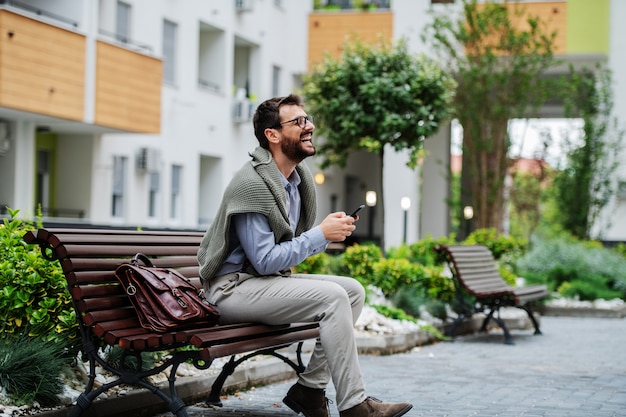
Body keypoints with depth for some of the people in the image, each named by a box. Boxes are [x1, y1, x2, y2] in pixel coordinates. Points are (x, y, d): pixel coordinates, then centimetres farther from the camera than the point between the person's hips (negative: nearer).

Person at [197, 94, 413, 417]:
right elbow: (265, 261, -22)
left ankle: (309, 388, 0)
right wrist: (321, 235, -18)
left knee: (353, 290, -1)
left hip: (270, 279, 10)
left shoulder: (299, 178, 9)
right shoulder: (252, 183, -20)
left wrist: (332, 229, -1)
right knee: (332, 297, -24)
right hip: (233, 286, -10)